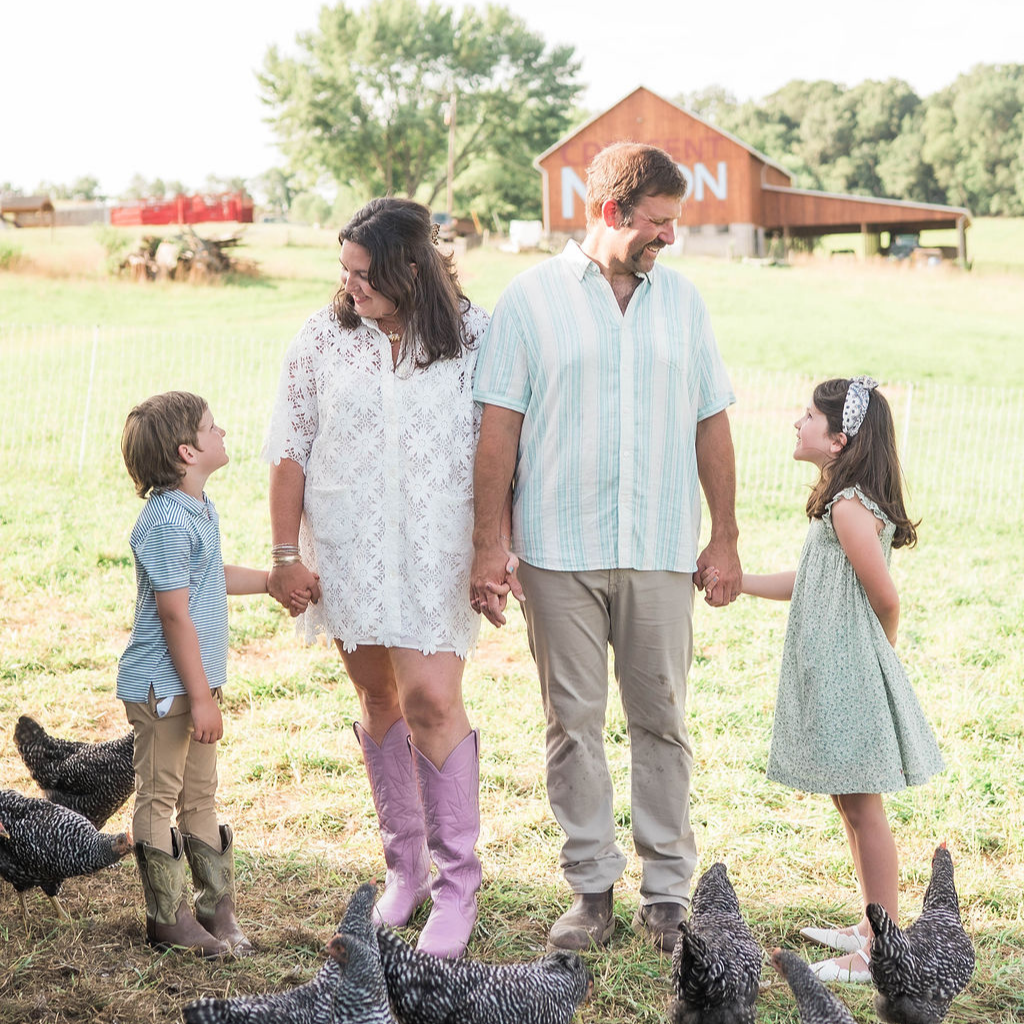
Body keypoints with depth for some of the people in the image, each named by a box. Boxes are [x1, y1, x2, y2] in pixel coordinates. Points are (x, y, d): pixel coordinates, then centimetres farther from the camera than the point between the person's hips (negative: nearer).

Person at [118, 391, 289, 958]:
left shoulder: (200, 509, 9)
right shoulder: (166, 521, -22)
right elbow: (174, 614, -22)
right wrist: (201, 697, -20)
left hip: (196, 679, 9)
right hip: (163, 684, -9)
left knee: (200, 795, 16)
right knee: (159, 796, 2)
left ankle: (216, 903, 25)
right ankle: (167, 917, 11)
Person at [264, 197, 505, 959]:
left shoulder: (473, 337, -5)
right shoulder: (323, 338, 1)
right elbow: (290, 451, 5)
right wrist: (286, 554, 2)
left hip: (435, 551, -3)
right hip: (347, 551, 3)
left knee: (431, 698, -11)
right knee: (379, 701, 10)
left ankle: (456, 883, 1)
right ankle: (405, 865, 26)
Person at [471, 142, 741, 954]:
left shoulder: (683, 300, 10)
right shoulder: (532, 298, 1)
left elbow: (711, 424, 12)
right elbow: (499, 425, 0)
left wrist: (726, 537, 9)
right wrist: (489, 541, -5)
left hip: (662, 551, 2)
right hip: (559, 549, -2)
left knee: (662, 718, 5)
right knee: (574, 719, 4)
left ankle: (668, 891, 14)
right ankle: (592, 887, 15)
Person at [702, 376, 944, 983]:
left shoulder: (850, 507, -20)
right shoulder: (845, 500, 11)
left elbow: (886, 599, -16)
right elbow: (809, 582, 19)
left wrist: (879, 653, 2)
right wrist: (736, 582, 18)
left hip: (849, 677, -10)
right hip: (833, 676, 10)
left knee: (863, 805, -3)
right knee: (850, 802, 17)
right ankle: (872, 928, 29)